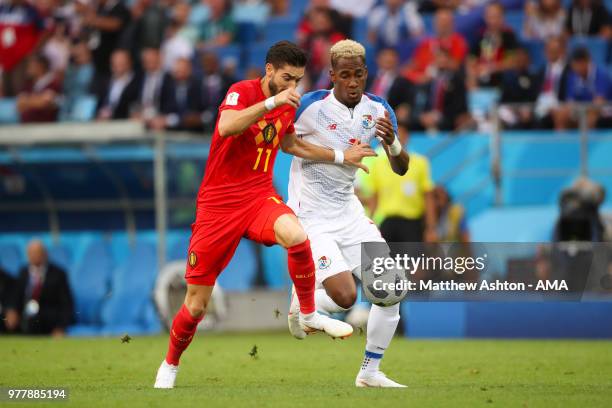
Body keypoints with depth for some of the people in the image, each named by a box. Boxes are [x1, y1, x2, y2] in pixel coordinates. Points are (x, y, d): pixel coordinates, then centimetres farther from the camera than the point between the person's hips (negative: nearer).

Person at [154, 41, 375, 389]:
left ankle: (309, 316, -14)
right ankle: (170, 365, 26)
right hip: (218, 204, -4)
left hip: (260, 198, 4)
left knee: (296, 235, -33)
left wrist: (341, 156, 28)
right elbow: (227, 127, -33)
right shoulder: (242, 92, -11)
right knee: (196, 305, -1)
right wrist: (272, 101, -36)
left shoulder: (288, 105, 8)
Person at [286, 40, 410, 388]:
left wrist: (392, 143, -23)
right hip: (312, 218, -6)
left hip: (349, 212, 6)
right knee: (345, 297, -19)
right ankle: (299, 303, 16)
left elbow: (400, 169, -4)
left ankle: (371, 372, 12)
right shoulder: (312, 107, -18)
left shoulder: (378, 110, -3)